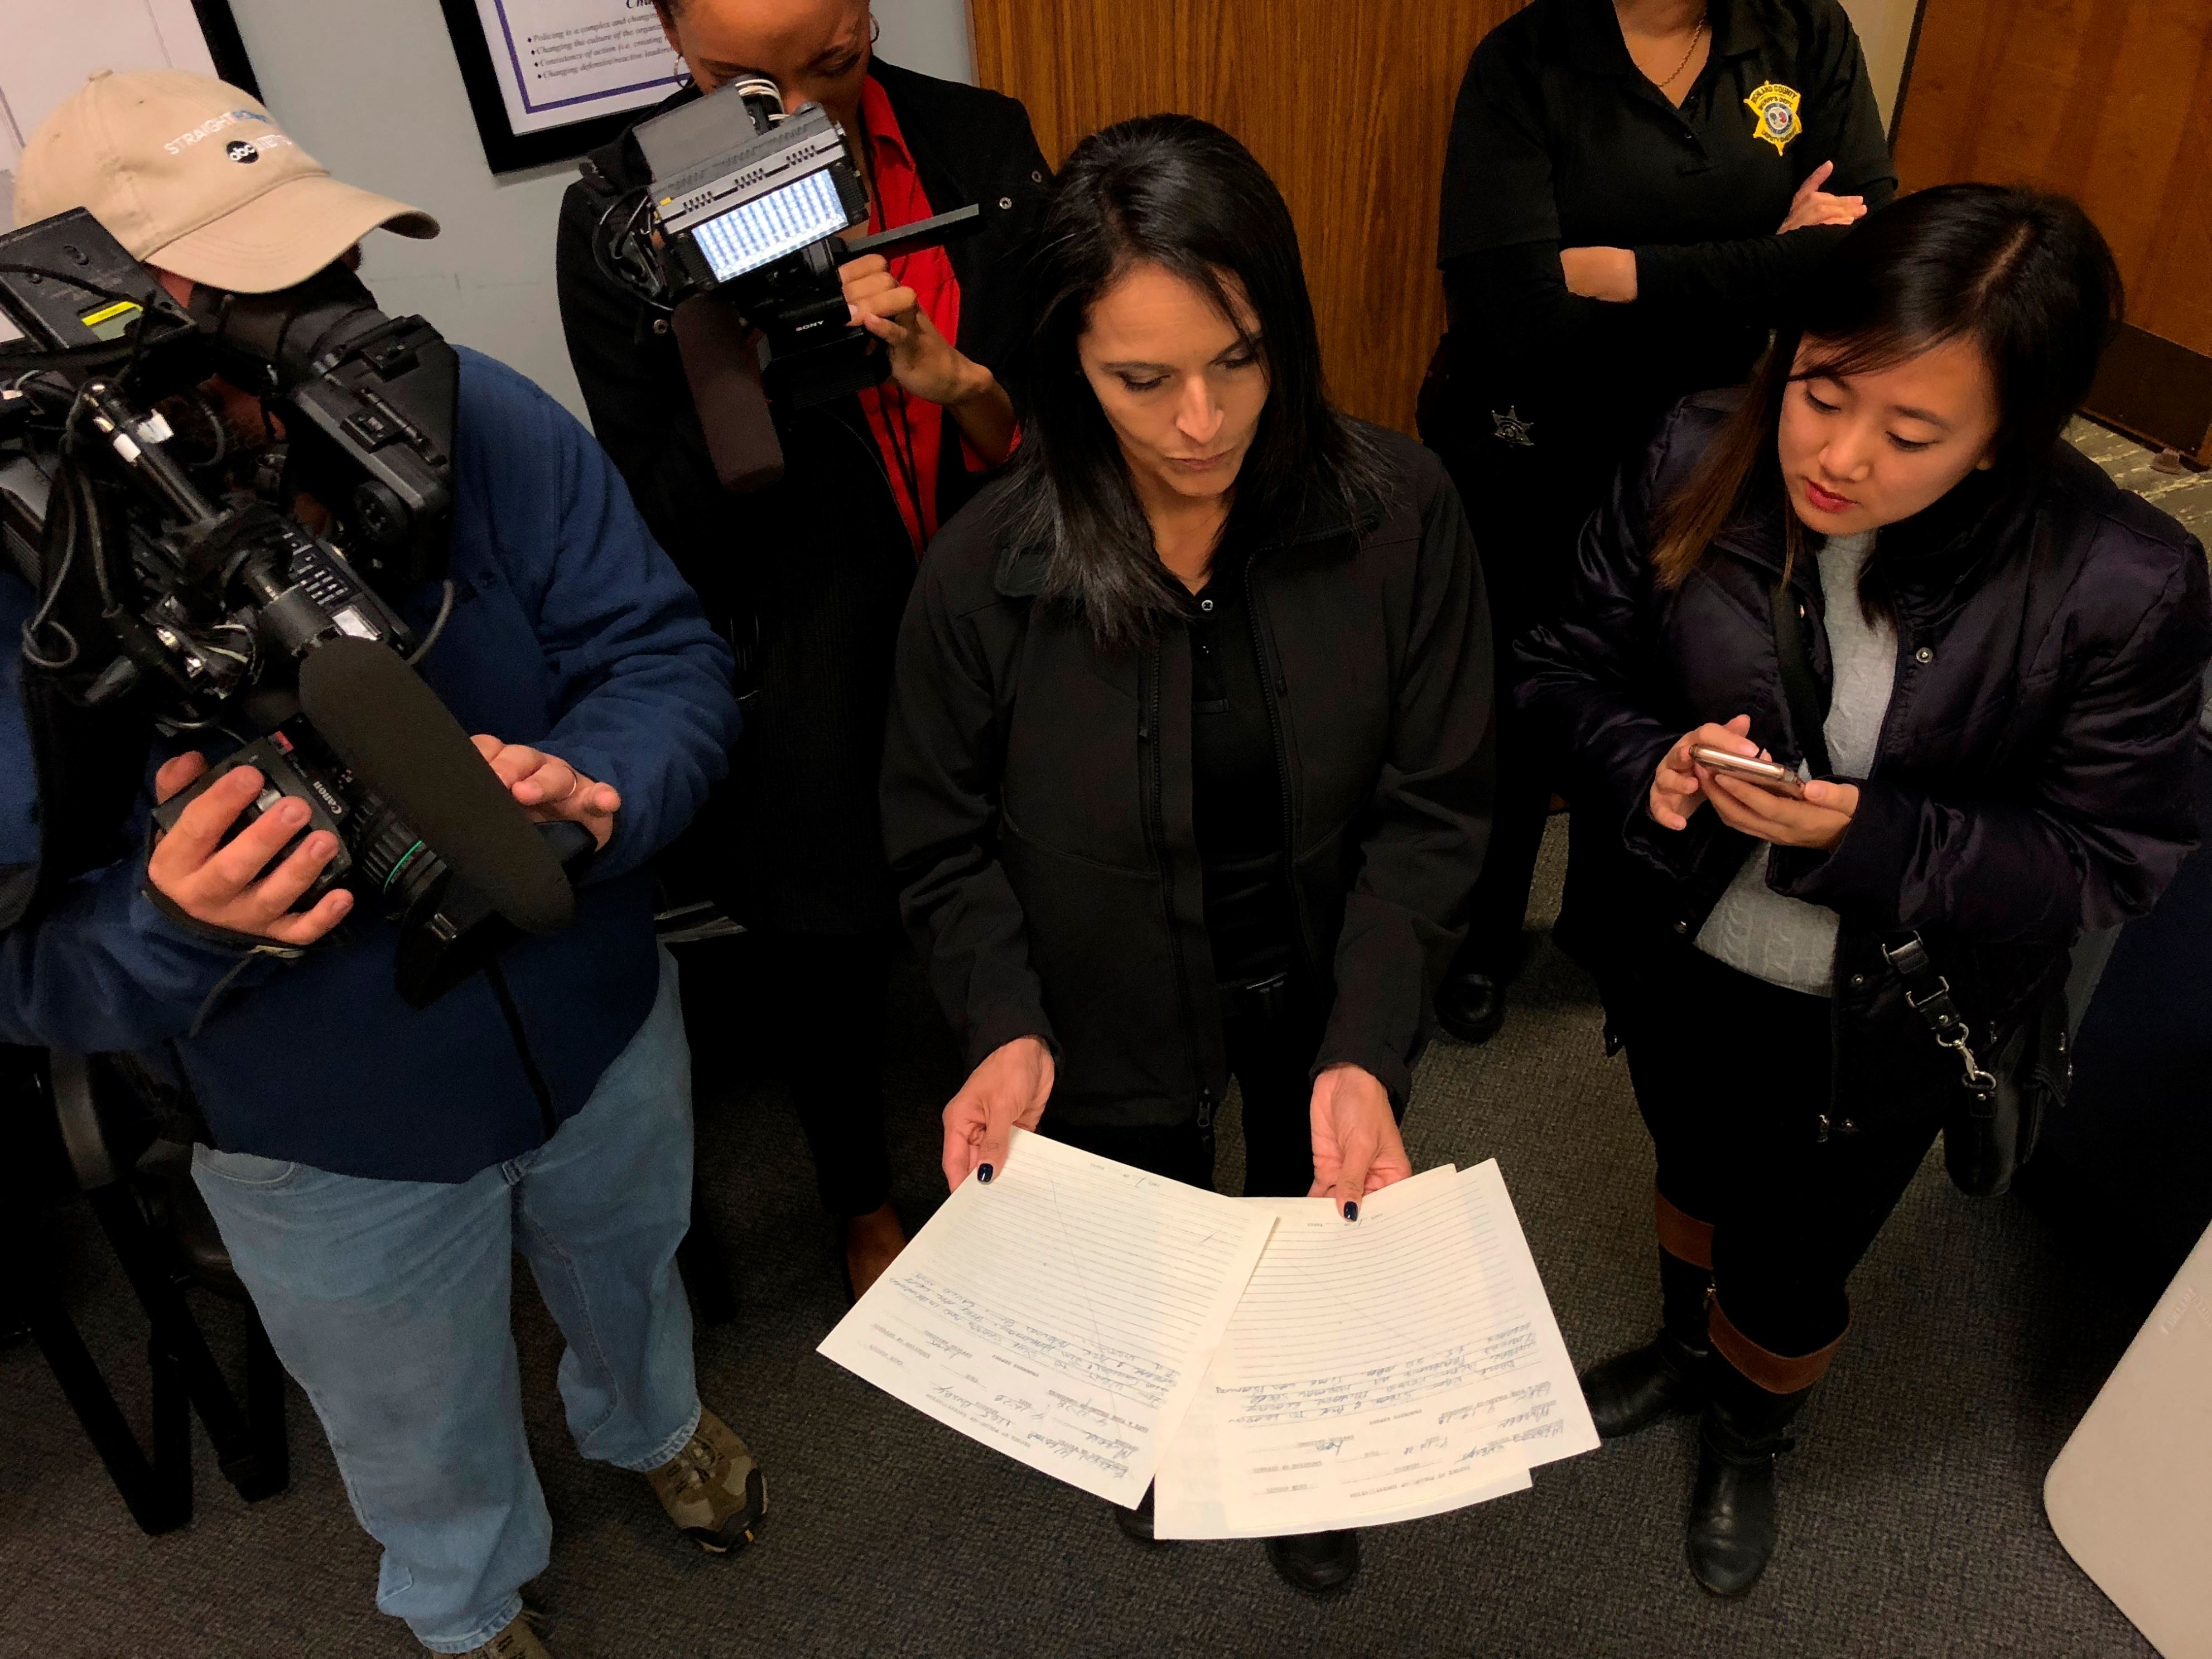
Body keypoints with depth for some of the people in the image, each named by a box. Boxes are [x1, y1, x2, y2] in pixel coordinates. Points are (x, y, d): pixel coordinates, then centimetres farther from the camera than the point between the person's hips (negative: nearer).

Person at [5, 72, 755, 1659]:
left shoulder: (477, 418, -22)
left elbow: (671, 657, -17)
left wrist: (598, 792, -39)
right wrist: (173, 925, -41)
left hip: (604, 1031, 2)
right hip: (333, 1148, -1)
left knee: (632, 1274, 34)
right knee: (426, 1440, 26)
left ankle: (653, 1420, 71)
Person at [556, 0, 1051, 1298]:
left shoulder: (982, 146, -6)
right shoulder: (620, 217, -11)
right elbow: (669, 530, -11)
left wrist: (954, 379, -25)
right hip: (806, 667, -1)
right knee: (832, 950, 16)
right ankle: (865, 1206, 49)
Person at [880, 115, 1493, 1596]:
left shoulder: (1400, 514, -22)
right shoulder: (986, 571, -23)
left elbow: (1431, 808, -17)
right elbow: (947, 843, -11)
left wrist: (1364, 1050, -27)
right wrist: (1007, 1030, -26)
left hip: (1329, 1009, 1)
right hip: (1117, 1028, 0)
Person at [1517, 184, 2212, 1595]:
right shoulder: (1697, 463, -22)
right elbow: (1571, 668, -9)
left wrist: (1868, 835, -33)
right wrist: (1650, 768, -31)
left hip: (1882, 1027, -2)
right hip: (1684, 961, 3)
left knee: (1791, 1273, 20)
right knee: (1697, 1175, 31)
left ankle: (1751, 1434, 57)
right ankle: (1688, 1347, 66)